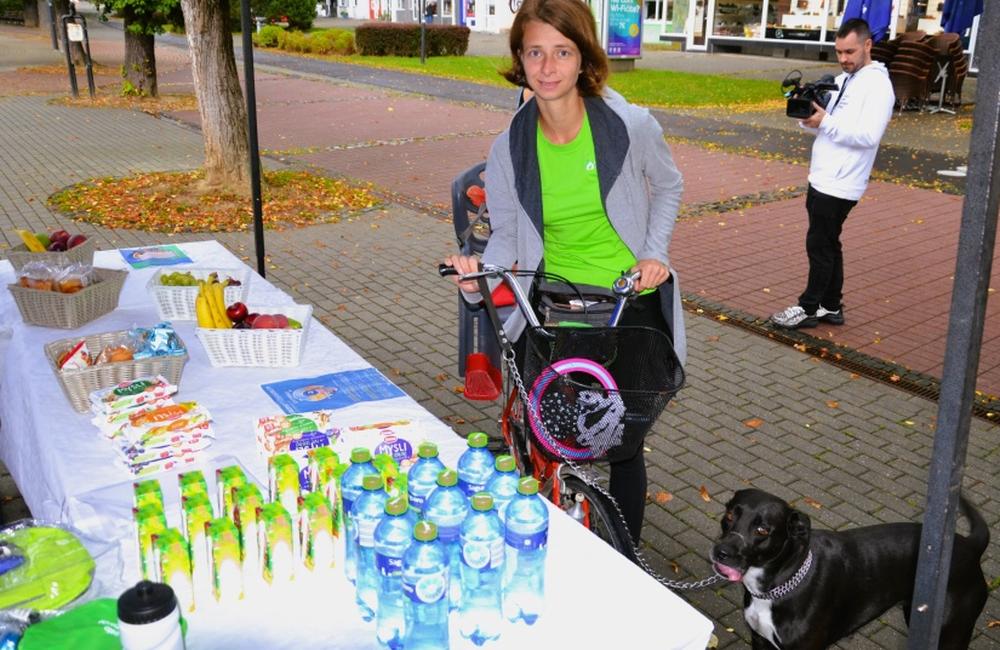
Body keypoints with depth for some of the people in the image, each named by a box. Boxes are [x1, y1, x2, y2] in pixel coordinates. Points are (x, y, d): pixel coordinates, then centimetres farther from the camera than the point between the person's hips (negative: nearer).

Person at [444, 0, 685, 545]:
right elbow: (506, 235, 3)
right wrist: (480, 275, -18)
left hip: (631, 302, -1)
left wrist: (655, 253, -5)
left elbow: (668, 187, 7)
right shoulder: (508, 149, -7)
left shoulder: (631, 126, -12)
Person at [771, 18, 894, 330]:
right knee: (828, 245, 14)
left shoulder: (877, 84, -12)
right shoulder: (840, 80, 15)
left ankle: (808, 308, 9)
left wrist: (825, 122, -22)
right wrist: (808, 115, -5)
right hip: (822, 179, 9)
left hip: (839, 184, -9)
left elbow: (868, 135, -22)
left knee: (819, 246, -2)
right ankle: (831, 307, 24)